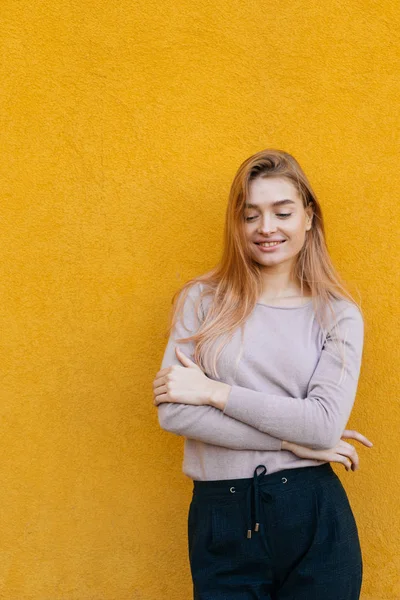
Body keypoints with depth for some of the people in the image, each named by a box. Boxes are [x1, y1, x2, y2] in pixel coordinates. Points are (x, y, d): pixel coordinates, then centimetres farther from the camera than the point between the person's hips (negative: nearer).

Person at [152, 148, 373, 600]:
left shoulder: (339, 315, 2)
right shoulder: (202, 300, 2)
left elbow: (326, 422, -12)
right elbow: (173, 412, -10)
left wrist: (214, 392, -13)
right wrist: (295, 441, -11)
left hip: (312, 517, 0)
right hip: (220, 521, 0)